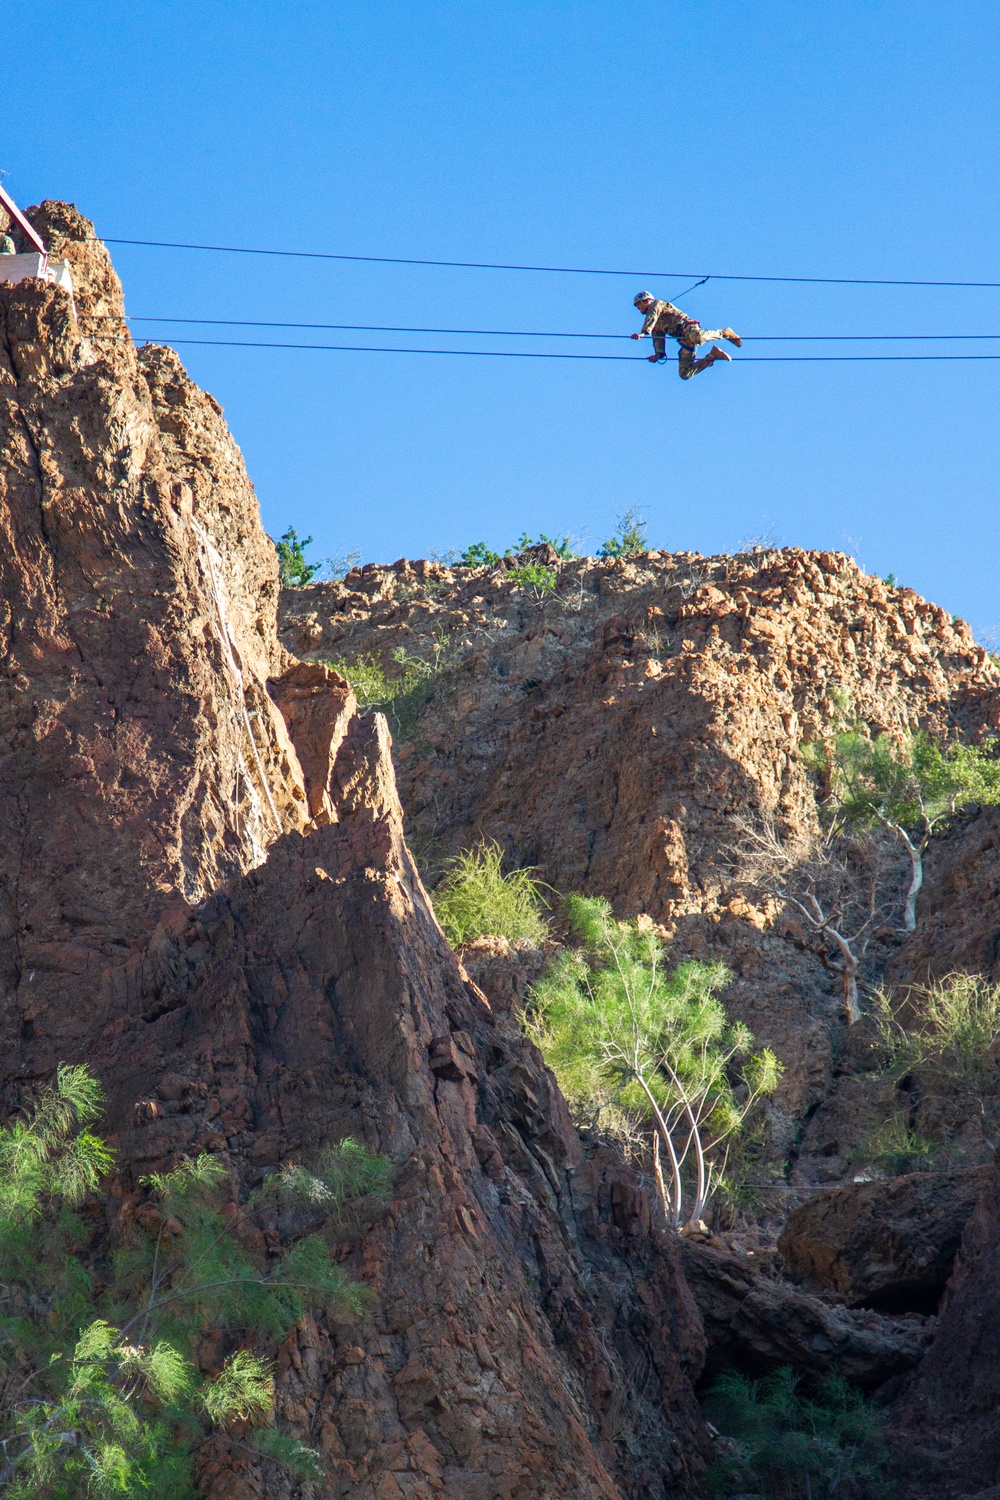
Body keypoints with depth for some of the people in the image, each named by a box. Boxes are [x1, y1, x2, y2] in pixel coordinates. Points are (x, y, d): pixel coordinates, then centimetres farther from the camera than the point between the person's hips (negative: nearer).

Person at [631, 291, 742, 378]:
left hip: (687, 327, -8)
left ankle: (724, 333, -13)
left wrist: (643, 333, -28)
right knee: (684, 374, -2)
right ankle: (713, 355, 3)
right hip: (684, 341, 8)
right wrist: (658, 354, 0)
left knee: (699, 338, -44)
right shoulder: (656, 326, 32)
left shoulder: (656, 304, 9)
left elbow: (651, 318, -11)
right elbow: (658, 339, 20)